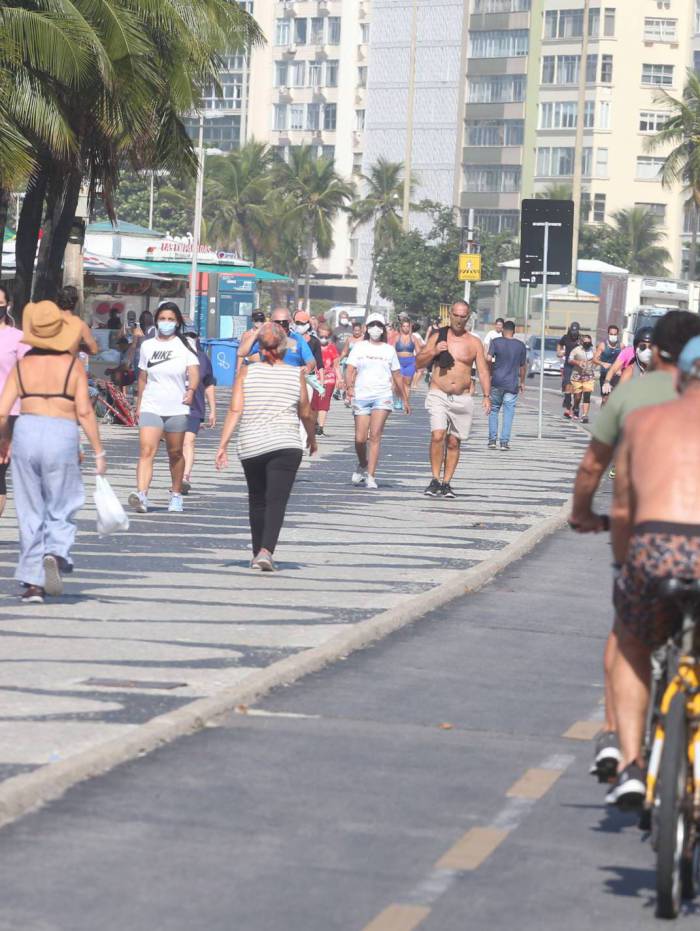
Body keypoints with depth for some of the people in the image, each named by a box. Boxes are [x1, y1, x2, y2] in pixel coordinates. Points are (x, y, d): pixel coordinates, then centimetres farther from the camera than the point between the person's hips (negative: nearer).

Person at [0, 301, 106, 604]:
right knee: (61, 509, 13)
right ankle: (56, 554, -16)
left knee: (30, 512, 10)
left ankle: (33, 583, 9)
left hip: (26, 432, 2)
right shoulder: (73, 365, -3)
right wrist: (98, 451, -1)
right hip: (62, 435, -2)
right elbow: (84, 411, -8)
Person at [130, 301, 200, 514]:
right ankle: (141, 495, -29)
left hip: (177, 408, -1)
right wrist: (138, 406, 17)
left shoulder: (185, 345, 1)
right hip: (151, 407, 1)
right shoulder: (147, 346, 8)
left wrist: (191, 389, -28)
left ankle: (176, 495, 29)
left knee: (175, 453, 10)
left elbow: (194, 372, -9)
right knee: (146, 451, -16)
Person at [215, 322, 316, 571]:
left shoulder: (247, 373, 3)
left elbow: (235, 411, -5)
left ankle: (258, 554, 24)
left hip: (251, 446, 2)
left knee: (257, 501, 17)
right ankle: (266, 551, -25)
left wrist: (223, 445, -5)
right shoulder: (296, 375, 2)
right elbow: (305, 413, 9)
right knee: (276, 501, -8)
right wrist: (311, 437, 27)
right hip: (285, 445, -2)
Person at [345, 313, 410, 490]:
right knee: (360, 439, 0)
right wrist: (350, 387, -18)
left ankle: (371, 476, -15)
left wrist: (405, 400, 22)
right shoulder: (359, 347, 9)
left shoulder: (389, 350, 13)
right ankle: (363, 465, 30)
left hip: (383, 396, -1)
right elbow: (350, 370, 1)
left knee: (375, 436, -14)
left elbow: (397, 376, 19)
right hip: (361, 396, 1)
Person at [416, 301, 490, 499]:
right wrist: (434, 351, -11)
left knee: (454, 442, 4)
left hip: (462, 398, 1)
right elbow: (419, 363, 7)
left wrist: (486, 396, -9)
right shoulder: (438, 337, 6)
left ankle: (446, 483, 13)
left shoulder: (474, 342, 6)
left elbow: (483, 371, 3)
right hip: (438, 395, -1)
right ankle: (435, 480, -11)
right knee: (437, 436, -18)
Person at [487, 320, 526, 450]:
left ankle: (492, 440, 8)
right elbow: (523, 366, 9)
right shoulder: (520, 345, 4)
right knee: (508, 412, 4)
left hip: (496, 382, -1)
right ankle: (505, 441, -1)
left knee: (494, 410, 12)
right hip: (512, 384, 1)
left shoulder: (496, 342, -3)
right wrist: (522, 382, 19)